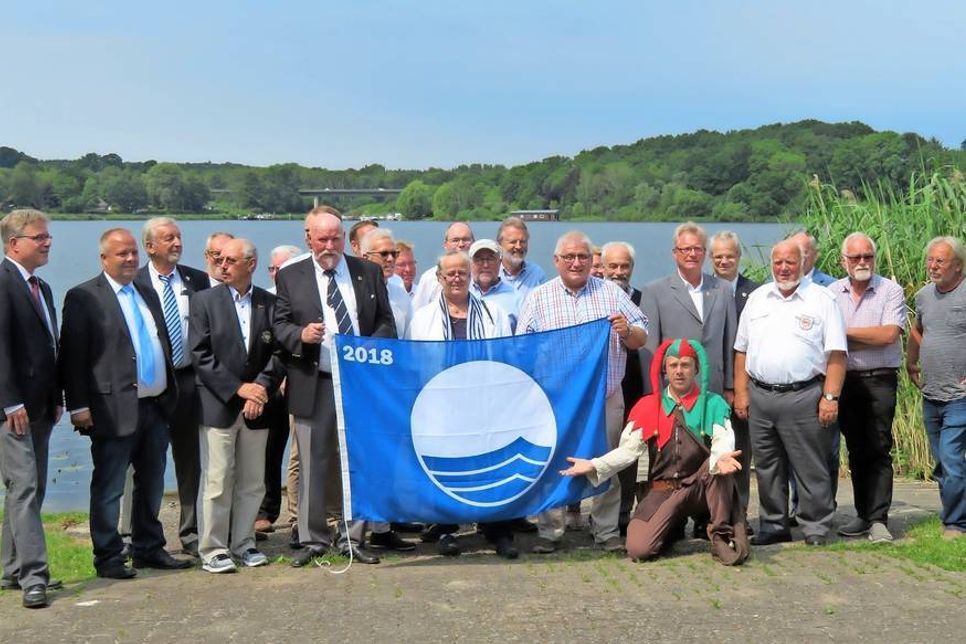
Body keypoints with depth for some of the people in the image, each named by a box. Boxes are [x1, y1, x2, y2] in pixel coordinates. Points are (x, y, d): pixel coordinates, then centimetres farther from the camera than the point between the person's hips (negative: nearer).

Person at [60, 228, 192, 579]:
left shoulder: (148, 295, 16)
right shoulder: (83, 298, -6)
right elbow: (73, 356, -10)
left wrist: (171, 391, 16)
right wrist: (78, 406, -15)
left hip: (156, 406, 7)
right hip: (114, 409, -7)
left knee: (152, 484, 15)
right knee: (108, 488, 2)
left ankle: (149, 549, 27)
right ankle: (108, 557, 12)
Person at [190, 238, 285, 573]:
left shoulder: (269, 303, 6)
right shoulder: (205, 300, 0)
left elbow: (279, 353, 4)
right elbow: (200, 355, -6)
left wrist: (262, 388, -11)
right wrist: (237, 388, -13)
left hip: (256, 406, 3)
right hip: (218, 406, -3)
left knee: (252, 482, 9)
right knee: (217, 482, -2)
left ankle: (244, 543, 20)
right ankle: (212, 550, 6)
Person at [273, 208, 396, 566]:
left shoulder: (369, 273, 9)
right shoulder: (290, 277, 6)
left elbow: (386, 321, 11)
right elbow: (279, 324, 5)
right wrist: (300, 335, -16)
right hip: (313, 385, -1)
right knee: (313, 465, 3)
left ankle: (352, 539, 16)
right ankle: (312, 540, 13)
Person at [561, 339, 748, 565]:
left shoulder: (712, 404, 3)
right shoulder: (648, 406, 7)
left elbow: (723, 444, -14)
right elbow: (628, 449, 2)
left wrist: (720, 458, -39)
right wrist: (593, 466, -14)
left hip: (701, 487, -1)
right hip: (662, 490, 2)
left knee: (721, 466, -34)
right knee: (638, 548, -20)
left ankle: (722, 534, -16)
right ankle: (673, 527, 14)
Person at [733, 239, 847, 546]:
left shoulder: (822, 299, 0)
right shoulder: (757, 299, 13)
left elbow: (836, 354, -5)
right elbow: (742, 350, 15)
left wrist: (831, 397, -12)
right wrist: (741, 392, 7)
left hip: (803, 395, -4)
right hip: (759, 395, 5)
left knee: (810, 467, -1)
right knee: (767, 467, 11)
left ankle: (816, 527, 9)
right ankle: (773, 525, 21)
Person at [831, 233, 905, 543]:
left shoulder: (891, 291, 0)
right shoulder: (832, 293, 9)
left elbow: (889, 334, -13)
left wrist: (846, 332, -7)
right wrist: (870, 340, -9)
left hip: (879, 381, -4)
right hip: (845, 380, 4)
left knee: (878, 450, -7)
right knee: (856, 450, 9)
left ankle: (878, 520, -7)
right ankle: (864, 515, 17)